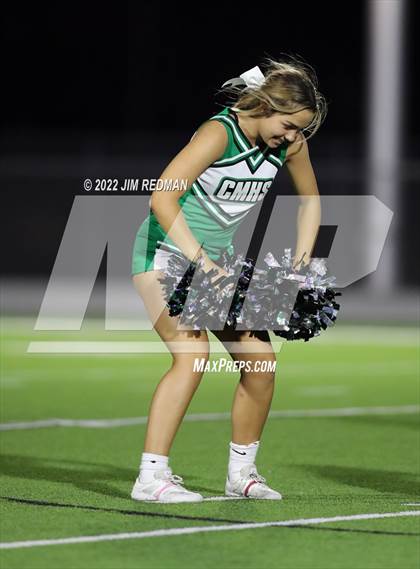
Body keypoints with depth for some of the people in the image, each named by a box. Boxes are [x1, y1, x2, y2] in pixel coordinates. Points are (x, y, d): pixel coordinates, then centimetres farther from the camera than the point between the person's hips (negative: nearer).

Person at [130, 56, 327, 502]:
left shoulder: (290, 142, -4)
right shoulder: (219, 133, -25)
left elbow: (309, 198, 15)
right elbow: (162, 198, -33)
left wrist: (301, 260, 4)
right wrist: (200, 260, -36)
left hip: (216, 259, 7)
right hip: (165, 252, -7)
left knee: (260, 356, -1)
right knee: (193, 353, -24)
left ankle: (242, 472, 15)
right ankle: (151, 477, -23)